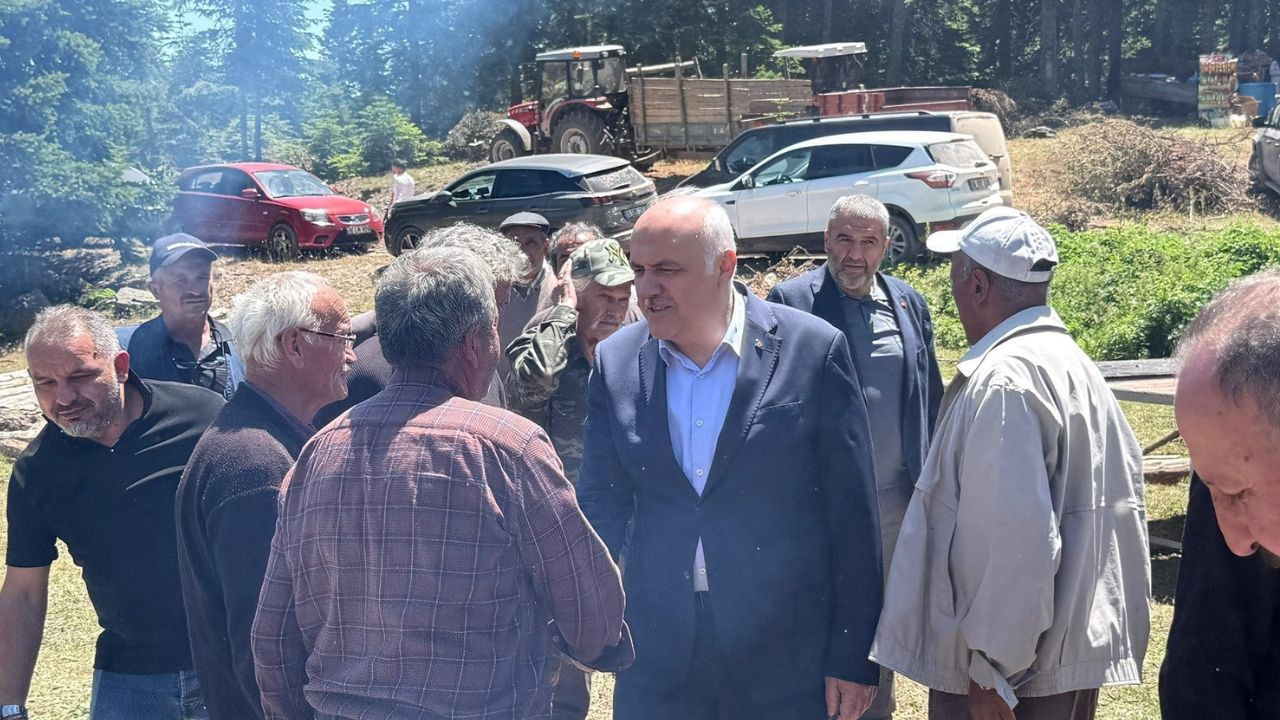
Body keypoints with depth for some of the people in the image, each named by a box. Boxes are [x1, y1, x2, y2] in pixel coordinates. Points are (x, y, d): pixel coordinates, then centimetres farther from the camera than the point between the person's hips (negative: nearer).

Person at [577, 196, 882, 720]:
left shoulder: (814, 351, -8)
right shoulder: (616, 361, 2)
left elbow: (852, 515, -5)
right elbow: (602, 503, 8)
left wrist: (852, 658, -5)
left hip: (788, 664, -2)